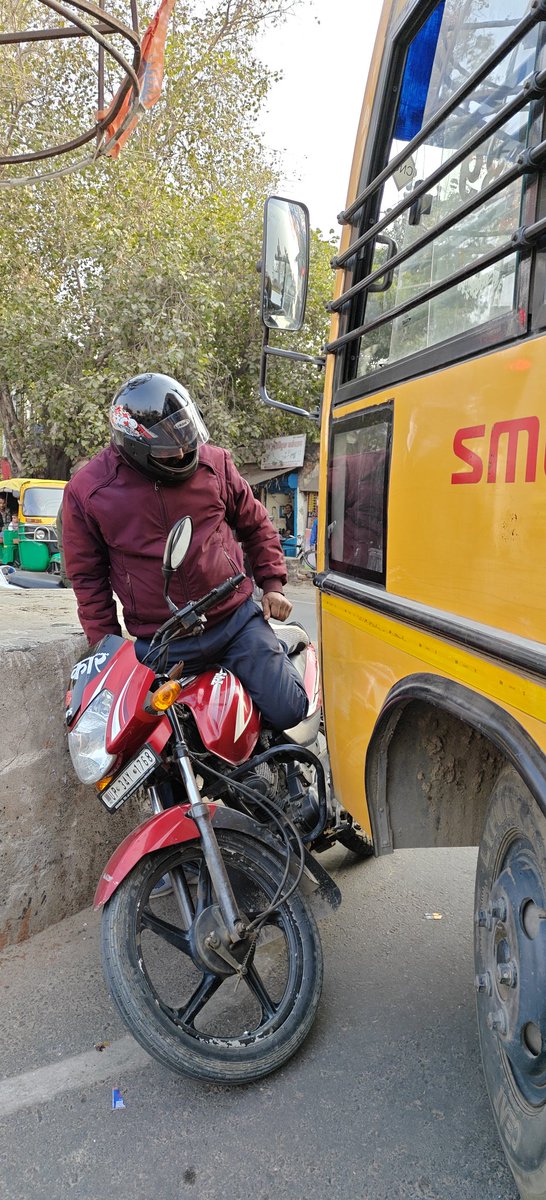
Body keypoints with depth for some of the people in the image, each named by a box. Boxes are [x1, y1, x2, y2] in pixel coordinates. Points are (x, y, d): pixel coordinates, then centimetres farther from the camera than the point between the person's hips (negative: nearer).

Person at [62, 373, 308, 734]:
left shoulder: (214, 462, 0)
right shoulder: (86, 491, -5)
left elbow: (255, 524, 15)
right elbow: (87, 576, 4)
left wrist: (272, 583, 10)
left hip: (238, 621, 1)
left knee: (288, 711, 0)